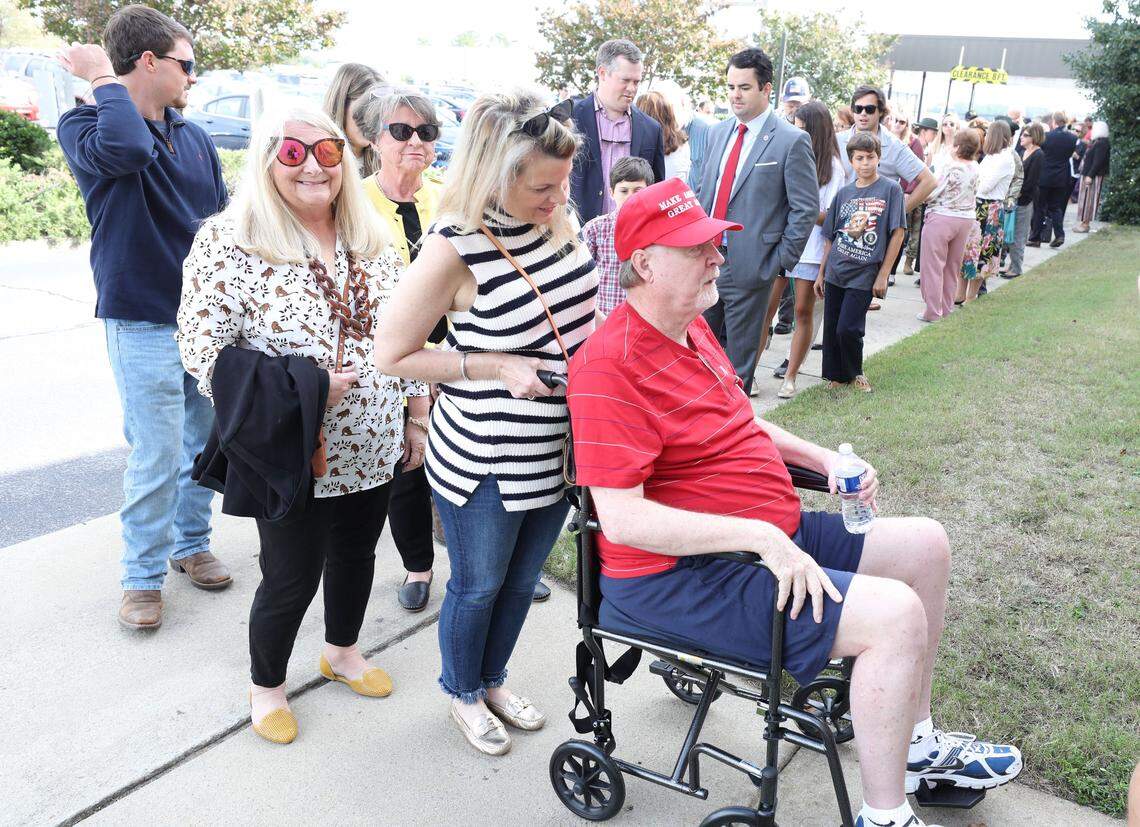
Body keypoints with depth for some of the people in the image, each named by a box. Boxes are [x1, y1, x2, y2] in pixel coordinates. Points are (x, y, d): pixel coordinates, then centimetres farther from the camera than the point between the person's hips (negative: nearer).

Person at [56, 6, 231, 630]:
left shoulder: (195, 138, 9)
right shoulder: (85, 128, -6)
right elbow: (126, 147, -31)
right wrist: (103, 79, -15)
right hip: (145, 325, -5)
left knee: (203, 443, 13)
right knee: (155, 459, -2)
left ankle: (191, 545, 32)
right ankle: (143, 576, 16)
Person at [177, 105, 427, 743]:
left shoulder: (372, 241, 4)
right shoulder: (228, 242, -13)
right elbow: (203, 347, -16)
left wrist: (415, 417, 10)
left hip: (373, 448, 5)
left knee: (357, 554, 21)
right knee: (292, 579, 8)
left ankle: (343, 652, 49)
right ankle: (267, 686, 36)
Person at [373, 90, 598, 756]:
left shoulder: (561, 221, -4)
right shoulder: (456, 249, -23)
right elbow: (393, 355, -15)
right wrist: (498, 364, -21)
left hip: (559, 450, 6)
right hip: (485, 463, -6)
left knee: (521, 582, 24)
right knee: (478, 587, 17)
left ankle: (494, 680, 50)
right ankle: (464, 694, 45)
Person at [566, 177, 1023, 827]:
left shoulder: (692, 326, 10)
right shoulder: (612, 366, -22)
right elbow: (622, 519, -28)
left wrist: (822, 458, 9)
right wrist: (762, 537, -28)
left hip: (772, 536, 11)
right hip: (679, 576, -10)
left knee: (925, 545, 13)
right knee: (896, 615, -22)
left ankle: (916, 743, 27)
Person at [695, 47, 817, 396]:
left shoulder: (792, 141, -9)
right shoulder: (718, 132, 11)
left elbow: (806, 208, -9)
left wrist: (781, 261, -10)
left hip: (748, 265, -6)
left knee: (739, 355, 8)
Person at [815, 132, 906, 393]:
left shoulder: (891, 189, -3)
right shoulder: (844, 193, 7)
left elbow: (897, 233, -5)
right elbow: (830, 237, 12)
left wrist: (883, 274, -8)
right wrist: (821, 273, 11)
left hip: (864, 274, -4)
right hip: (835, 272, 4)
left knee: (848, 329, -8)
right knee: (831, 329, 7)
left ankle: (854, 372, 18)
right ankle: (836, 375, 25)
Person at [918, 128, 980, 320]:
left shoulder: (950, 169, -17)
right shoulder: (975, 169, 2)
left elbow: (930, 194, -14)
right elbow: (975, 195, 11)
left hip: (941, 218, -7)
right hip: (966, 219, 7)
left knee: (934, 265, 0)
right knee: (953, 266, 15)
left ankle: (933, 312, 2)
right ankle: (946, 308, 23)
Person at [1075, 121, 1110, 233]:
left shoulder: (1101, 143, -16)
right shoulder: (1097, 142, 14)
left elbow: (1098, 161, -22)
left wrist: (1090, 175, -25)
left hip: (1094, 176, -10)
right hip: (1088, 174, 10)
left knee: (1088, 198, -6)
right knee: (1086, 199, 12)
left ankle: (1085, 224, -3)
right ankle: (1084, 222, 17)